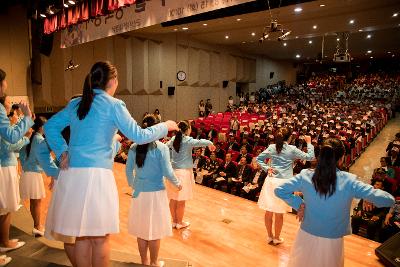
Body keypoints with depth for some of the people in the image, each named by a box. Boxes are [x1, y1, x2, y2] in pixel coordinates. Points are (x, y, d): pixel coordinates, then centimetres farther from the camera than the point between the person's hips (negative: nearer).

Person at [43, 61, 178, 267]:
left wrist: (62, 152, 11)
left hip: (70, 173, 6)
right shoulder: (113, 105, -5)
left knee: (76, 234, 17)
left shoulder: (75, 104, 14)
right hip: (96, 174, -6)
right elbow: (139, 136, -6)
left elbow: (50, 126, 18)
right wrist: (165, 126, 7)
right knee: (99, 237, 8)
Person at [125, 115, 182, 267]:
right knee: (155, 230, 10)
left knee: (141, 229, 16)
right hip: (156, 193, -4)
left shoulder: (134, 148, -1)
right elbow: (167, 171, -12)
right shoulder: (161, 147, -13)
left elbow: (128, 170, 7)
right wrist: (177, 184, 6)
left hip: (139, 192, 4)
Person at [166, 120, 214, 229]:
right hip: (183, 172, -6)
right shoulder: (188, 140, -12)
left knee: (173, 198, 13)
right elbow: (201, 142, -26)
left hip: (173, 171, 6)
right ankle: (180, 223, 18)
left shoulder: (174, 139, 5)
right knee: (181, 200, 6)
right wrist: (210, 144, -6)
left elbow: (166, 145, 24)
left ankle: (174, 221, 27)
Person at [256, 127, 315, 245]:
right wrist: (309, 143, 11)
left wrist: (266, 168, 4)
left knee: (269, 211, 12)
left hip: (271, 181, 3)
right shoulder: (292, 149, -5)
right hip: (283, 182, -3)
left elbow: (258, 159, 8)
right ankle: (277, 238, 24)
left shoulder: (271, 147, 5)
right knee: (279, 213, 9)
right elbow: (310, 157, 0)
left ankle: (270, 236, 27)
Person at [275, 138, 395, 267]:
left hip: (306, 236, 1)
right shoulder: (349, 181, -17)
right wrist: (369, 198, 6)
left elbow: (279, 190, -8)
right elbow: (388, 200, -13)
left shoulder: (306, 176, -14)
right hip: (332, 242, -1)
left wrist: (299, 204, -2)